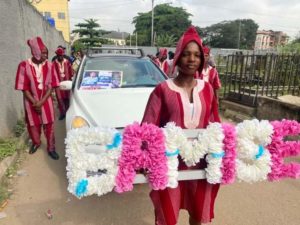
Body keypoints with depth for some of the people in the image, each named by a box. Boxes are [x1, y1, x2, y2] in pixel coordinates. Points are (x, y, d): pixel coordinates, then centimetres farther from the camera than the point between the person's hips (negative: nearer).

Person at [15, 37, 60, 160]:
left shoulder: (49, 65, -8)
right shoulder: (24, 65, -14)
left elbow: (51, 86, -6)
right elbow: (24, 87, -10)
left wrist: (41, 102, -13)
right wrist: (34, 102, -13)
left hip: (46, 100, 1)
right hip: (31, 101, -1)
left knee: (49, 124, 4)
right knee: (33, 124, 14)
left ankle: (51, 148, 18)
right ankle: (36, 142, 40)